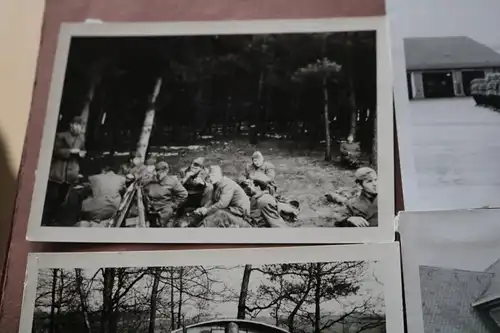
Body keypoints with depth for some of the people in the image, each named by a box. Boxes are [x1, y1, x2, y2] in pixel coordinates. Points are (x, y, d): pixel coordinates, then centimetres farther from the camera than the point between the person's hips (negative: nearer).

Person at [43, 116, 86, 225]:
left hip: (70, 174, 5)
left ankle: (50, 221, 21)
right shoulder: (61, 136, -4)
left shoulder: (81, 139, 11)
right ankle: (43, 221, 6)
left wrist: (82, 154, -1)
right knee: (51, 198, -4)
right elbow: (55, 151, -10)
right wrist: (70, 151, -17)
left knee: (61, 200, 9)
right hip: (57, 173, -5)